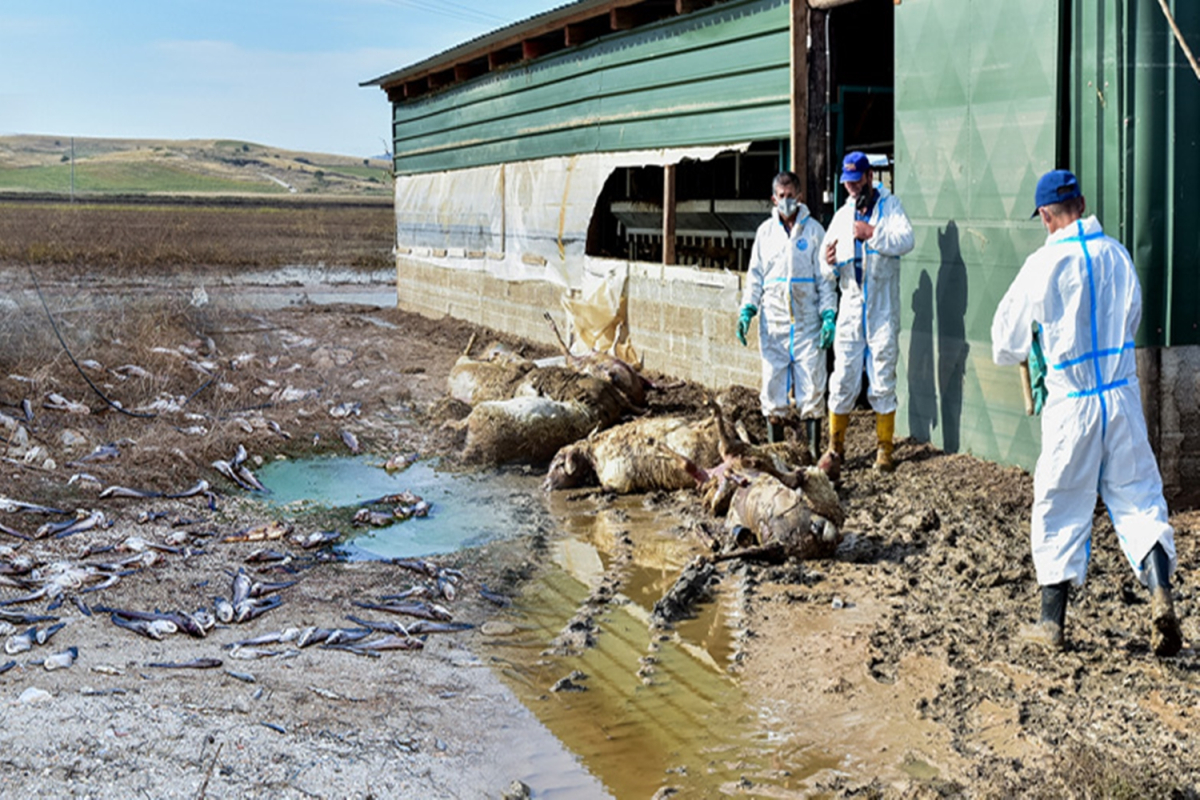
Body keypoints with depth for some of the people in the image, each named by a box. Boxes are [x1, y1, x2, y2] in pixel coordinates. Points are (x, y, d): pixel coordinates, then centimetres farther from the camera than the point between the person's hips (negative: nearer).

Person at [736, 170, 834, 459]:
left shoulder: (814, 230, 4)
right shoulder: (765, 231, 10)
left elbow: (825, 277, 4)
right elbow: (755, 276, 13)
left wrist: (828, 315, -5)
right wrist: (747, 310, 0)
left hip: (807, 323, -2)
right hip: (773, 323, 2)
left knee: (812, 386, -2)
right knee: (773, 385, 3)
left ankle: (814, 450, 6)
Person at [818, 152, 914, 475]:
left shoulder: (890, 206, 4)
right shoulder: (842, 216, 15)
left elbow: (906, 239, -15)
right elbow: (828, 271, 13)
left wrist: (874, 233, -27)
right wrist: (831, 264, -10)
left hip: (883, 311, -3)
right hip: (850, 308, 3)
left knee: (883, 382, 2)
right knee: (843, 381, 1)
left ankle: (884, 449, 11)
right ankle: (836, 446, 11)